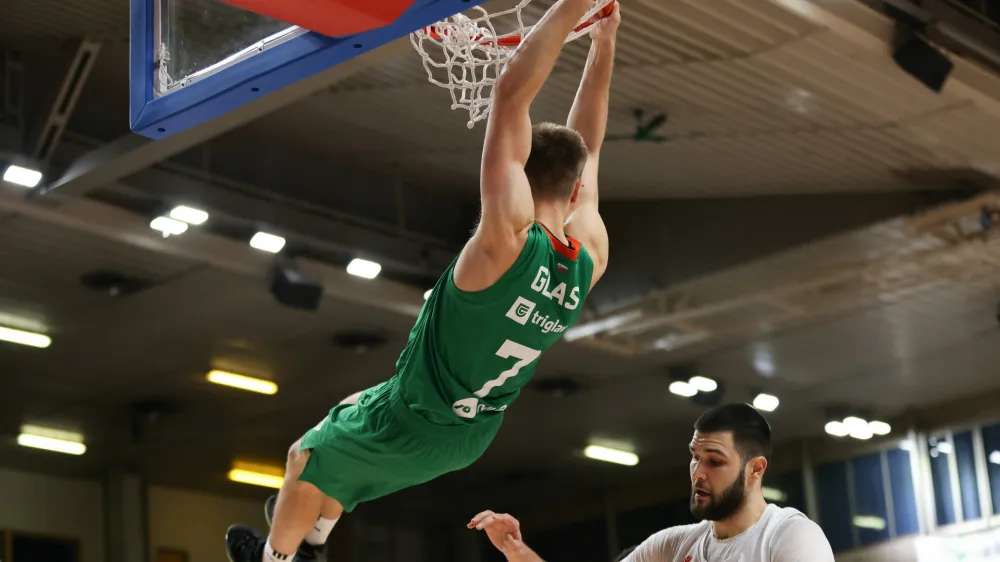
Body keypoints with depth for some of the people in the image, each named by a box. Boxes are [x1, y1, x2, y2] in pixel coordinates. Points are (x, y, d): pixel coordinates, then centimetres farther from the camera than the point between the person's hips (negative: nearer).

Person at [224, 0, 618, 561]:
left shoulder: (510, 236, -34)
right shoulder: (589, 259, -15)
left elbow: (511, 94, -36)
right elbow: (585, 151, 0)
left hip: (412, 424, -7)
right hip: (474, 435, 7)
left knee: (307, 457, 23)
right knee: (350, 413, 35)